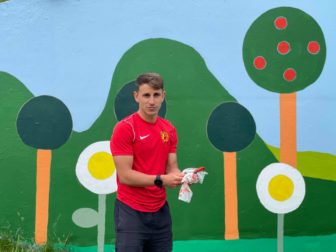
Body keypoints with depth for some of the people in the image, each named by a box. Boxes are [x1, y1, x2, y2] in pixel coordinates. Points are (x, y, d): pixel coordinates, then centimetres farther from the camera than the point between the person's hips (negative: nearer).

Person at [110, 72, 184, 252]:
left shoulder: (169, 130, 8)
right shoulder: (124, 128, -12)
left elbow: (171, 168, 9)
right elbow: (125, 175, -16)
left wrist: (182, 177, -13)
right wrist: (161, 180, -23)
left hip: (160, 211, 6)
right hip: (131, 212, -6)